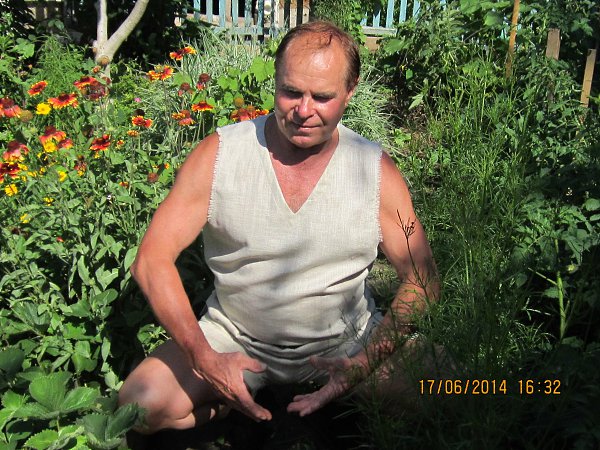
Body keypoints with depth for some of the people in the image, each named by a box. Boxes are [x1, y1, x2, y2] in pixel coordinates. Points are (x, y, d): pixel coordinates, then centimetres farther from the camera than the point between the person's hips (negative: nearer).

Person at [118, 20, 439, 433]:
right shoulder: (219, 154, -13)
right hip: (235, 336, 0)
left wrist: (364, 362, -22)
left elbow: (421, 282, -7)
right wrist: (204, 358, -22)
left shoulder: (376, 171, -11)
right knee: (138, 403, -19)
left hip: (343, 340, 1)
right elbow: (154, 259, -12)